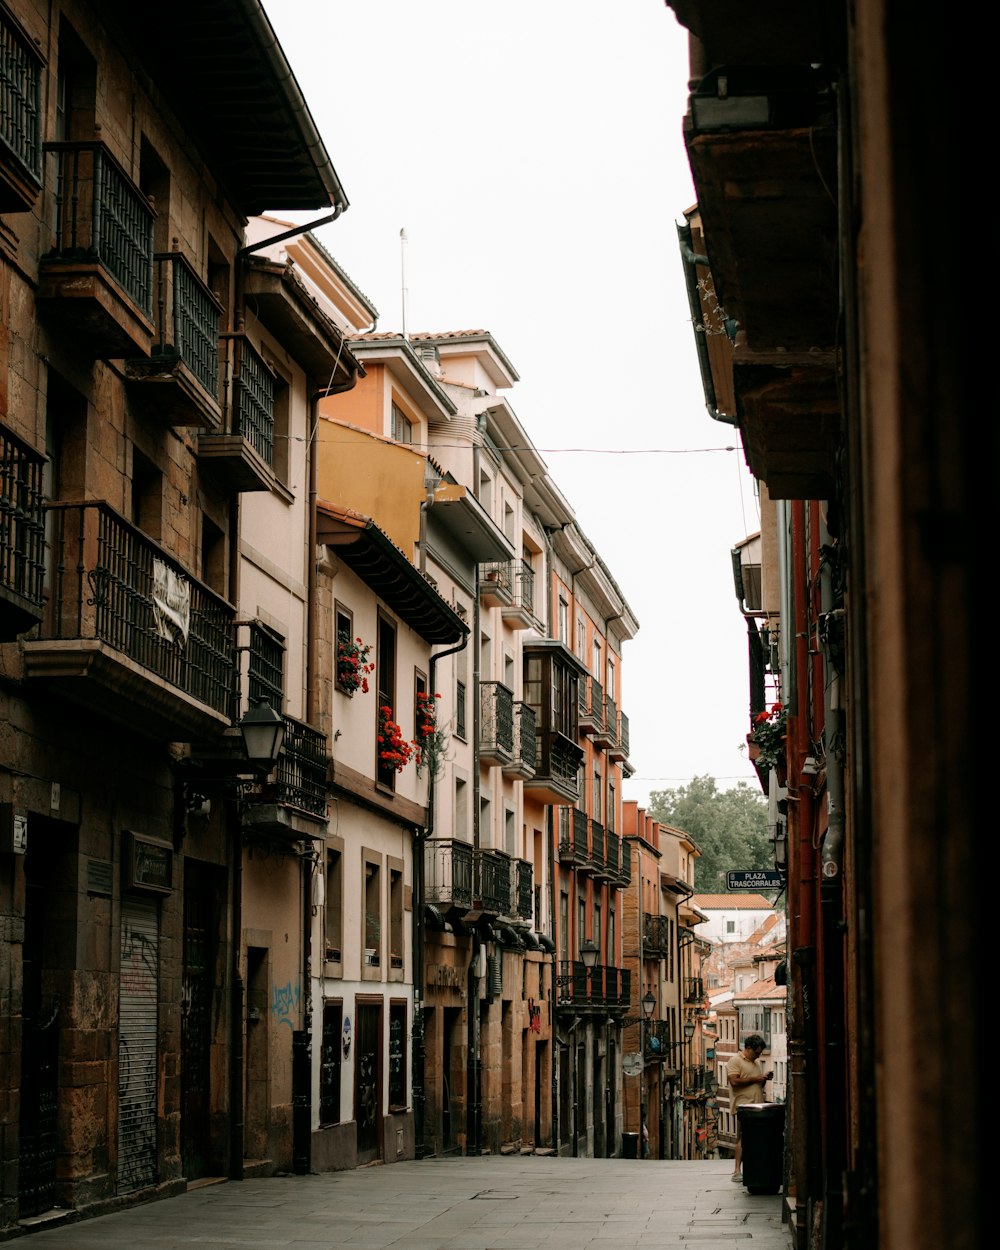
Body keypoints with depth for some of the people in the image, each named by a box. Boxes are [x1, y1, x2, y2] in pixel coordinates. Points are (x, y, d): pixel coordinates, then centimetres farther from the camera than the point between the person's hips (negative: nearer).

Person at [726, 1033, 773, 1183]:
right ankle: (737, 1172, -13)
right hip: (743, 1106, -8)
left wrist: (765, 1078, 7)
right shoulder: (735, 1061, -4)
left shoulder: (757, 1062, 22)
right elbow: (734, 1081, -16)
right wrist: (755, 1079, -13)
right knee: (743, 1138, -12)